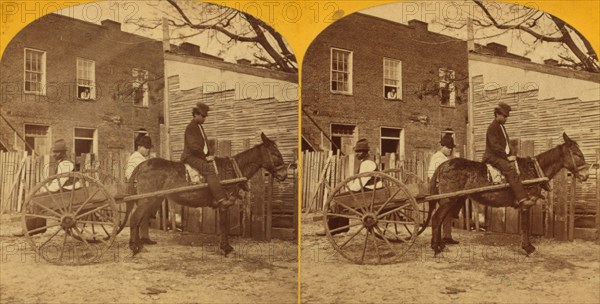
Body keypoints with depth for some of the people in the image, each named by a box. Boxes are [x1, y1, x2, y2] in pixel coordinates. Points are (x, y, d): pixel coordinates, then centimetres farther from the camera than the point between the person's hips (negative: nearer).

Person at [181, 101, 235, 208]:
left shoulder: (199, 127, 20)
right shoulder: (190, 128, -10)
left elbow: (205, 143, 24)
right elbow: (194, 147, -18)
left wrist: (210, 154, 9)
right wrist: (205, 156, -13)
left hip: (201, 157, 10)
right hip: (191, 157, -10)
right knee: (209, 170, -29)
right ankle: (220, 200, -38)